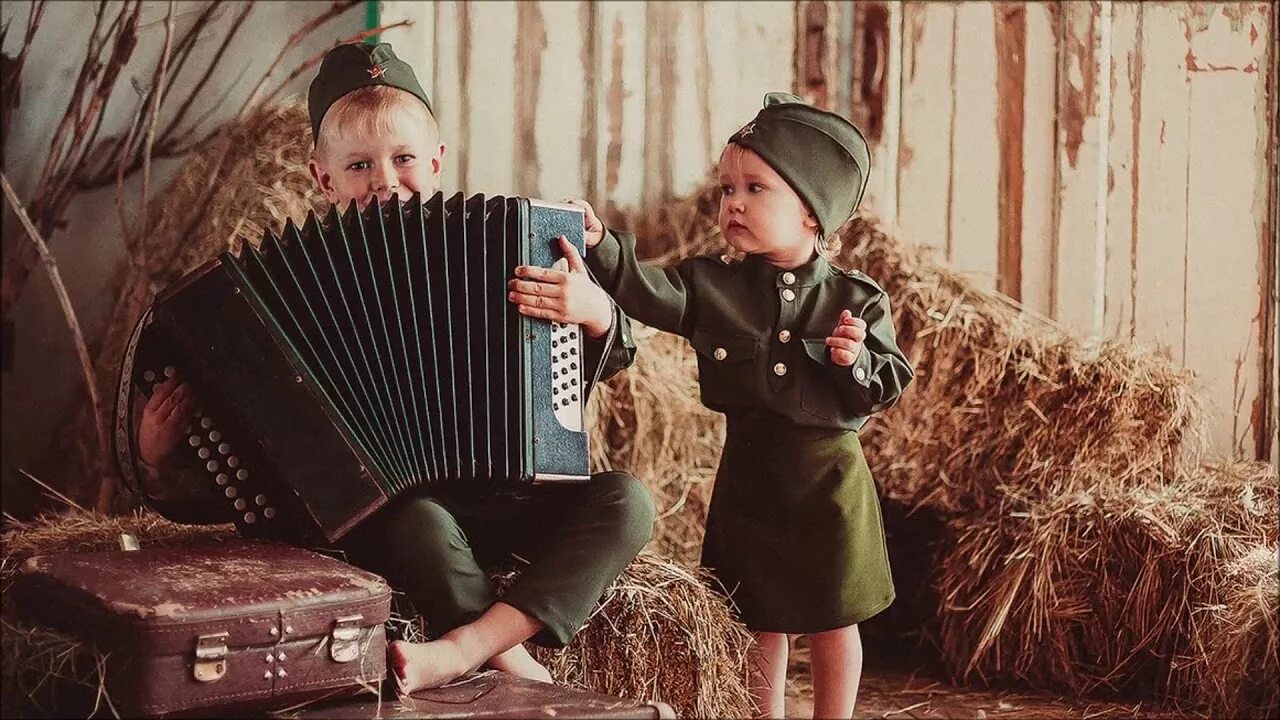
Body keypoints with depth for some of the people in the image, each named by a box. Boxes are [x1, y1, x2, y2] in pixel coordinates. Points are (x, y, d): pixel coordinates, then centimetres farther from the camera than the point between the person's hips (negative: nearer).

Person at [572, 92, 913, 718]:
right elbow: (651, 293, -17)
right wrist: (602, 247, -32)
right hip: (750, 473, 2)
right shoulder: (713, 287, -2)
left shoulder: (855, 301, -5)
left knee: (833, 620, 11)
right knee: (760, 620, 13)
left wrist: (857, 361, -23)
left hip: (828, 478, -1)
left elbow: (888, 387, -3)